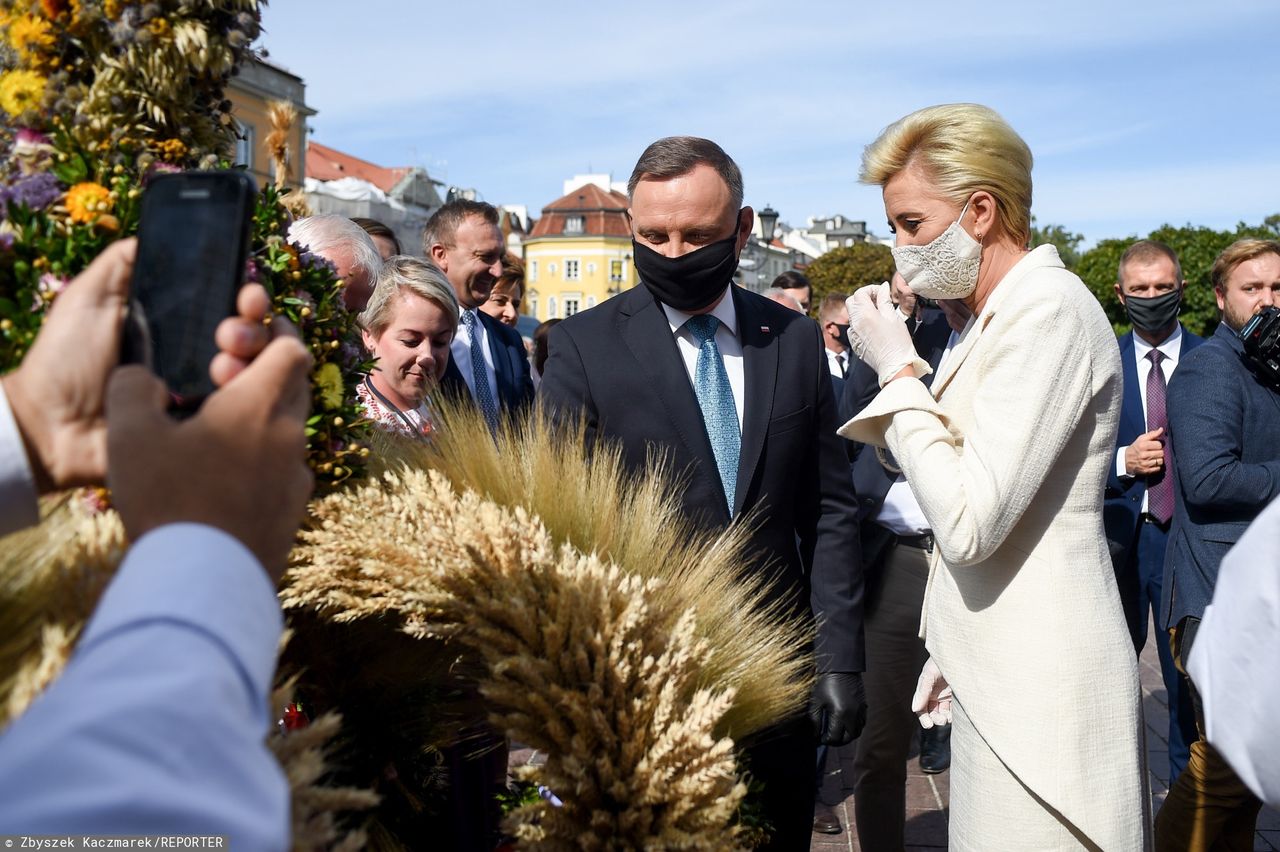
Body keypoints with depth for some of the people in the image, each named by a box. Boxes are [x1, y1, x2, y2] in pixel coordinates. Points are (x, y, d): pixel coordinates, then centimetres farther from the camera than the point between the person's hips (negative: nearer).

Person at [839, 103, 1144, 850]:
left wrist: (898, 370, -15)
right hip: (1001, 674, 9)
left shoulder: (1049, 311, -17)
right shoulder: (1005, 315, 12)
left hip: (1038, 689, -9)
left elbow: (968, 524, -24)